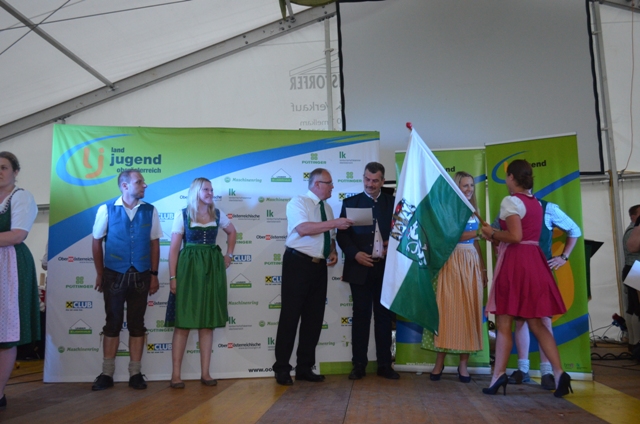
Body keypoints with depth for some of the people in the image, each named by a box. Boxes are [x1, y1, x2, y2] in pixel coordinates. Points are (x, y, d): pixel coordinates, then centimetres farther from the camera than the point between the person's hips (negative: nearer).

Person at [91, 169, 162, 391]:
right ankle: (107, 374, 17)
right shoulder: (106, 210, -3)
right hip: (114, 274, -1)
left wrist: (154, 274, 1)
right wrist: (100, 274, 4)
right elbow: (97, 242, 3)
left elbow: (154, 244, 4)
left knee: (137, 324, 8)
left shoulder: (150, 211, 1)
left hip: (140, 275, 1)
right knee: (113, 323, 7)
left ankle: (135, 373, 17)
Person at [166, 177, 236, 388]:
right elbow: (174, 247, -5)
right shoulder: (182, 215, -2)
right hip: (189, 268, -3)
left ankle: (205, 373, 11)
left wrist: (229, 255, 16)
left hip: (212, 269, 4)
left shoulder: (217, 214, 8)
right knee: (183, 323, -2)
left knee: (208, 323, 5)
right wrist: (172, 277, -11)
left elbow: (232, 232, 27)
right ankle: (175, 374, 5)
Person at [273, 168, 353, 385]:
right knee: (291, 316, -1)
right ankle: (282, 368, 9)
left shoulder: (327, 208, 15)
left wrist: (333, 252, 0)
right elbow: (303, 229, -23)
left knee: (314, 317, 9)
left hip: (319, 267, 7)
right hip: (298, 264, -7)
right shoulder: (298, 202, -7)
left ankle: (305, 367, 19)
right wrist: (334, 223, -22)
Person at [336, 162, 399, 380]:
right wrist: (355, 254, -14)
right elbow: (342, 234, 0)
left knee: (384, 316, 8)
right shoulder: (350, 202, 6)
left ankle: (384, 364, 16)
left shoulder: (393, 202, 9)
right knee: (361, 316, 4)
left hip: (386, 268, 1)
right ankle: (359, 365, 11)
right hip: (360, 267, -1)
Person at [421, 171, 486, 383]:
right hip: (452, 263, -5)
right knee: (448, 310, -4)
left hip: (472, 264, 5)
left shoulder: (473, 211, 15)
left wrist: (483, 268, 13)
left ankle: (463, 364, 9)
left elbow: (475, 242, 18)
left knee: (469, 311, 2)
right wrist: (477, 232, -18)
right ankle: (439, 362, 3)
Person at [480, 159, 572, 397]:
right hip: (533, 261, 8)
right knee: (536, 323, 9)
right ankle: (559, 373, 0)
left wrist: (492, 233, -5)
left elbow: (515, 237, -20)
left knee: (504, 324, -2)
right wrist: (497, 237, 19)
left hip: (514, 263, -8)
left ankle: (499, 376, -1)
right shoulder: (536, 203, 15)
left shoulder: (511, 201, -10)